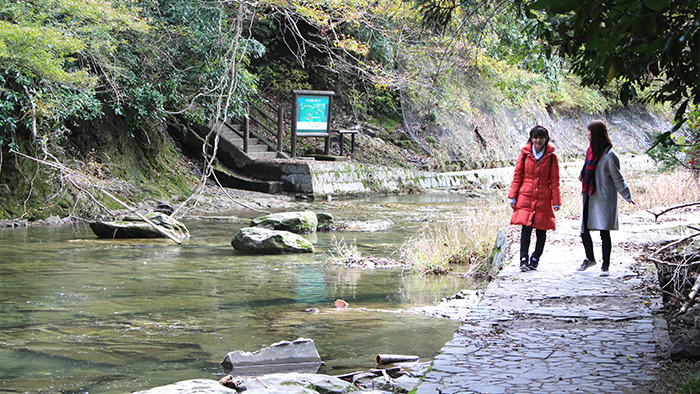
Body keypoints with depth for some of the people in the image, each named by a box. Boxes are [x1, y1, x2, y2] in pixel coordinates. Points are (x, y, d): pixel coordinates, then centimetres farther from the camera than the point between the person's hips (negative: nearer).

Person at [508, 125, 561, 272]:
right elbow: (517, 175, 7)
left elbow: (554, 181, 6)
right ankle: (524, 260, -8)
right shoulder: (525, 153, 4)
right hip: (526, 196, -1)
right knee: (526, 227, -13)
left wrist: (556, 201, 1)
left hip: (543, 199, 1)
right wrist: (513, 196, 2)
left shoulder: (551, 156, 3)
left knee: (541, 231, 3)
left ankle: (535, 260, 19)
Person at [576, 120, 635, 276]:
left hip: (604, 199, -7)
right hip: (589, 199, 7)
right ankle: (590, 259, 30)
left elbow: (617, 178, -10)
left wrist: (627, 196, -14)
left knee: (604, 232, -5)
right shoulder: (591, 151, 10)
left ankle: (605, 266, 5)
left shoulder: (609, 155, -12)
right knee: (584, 231, 8)